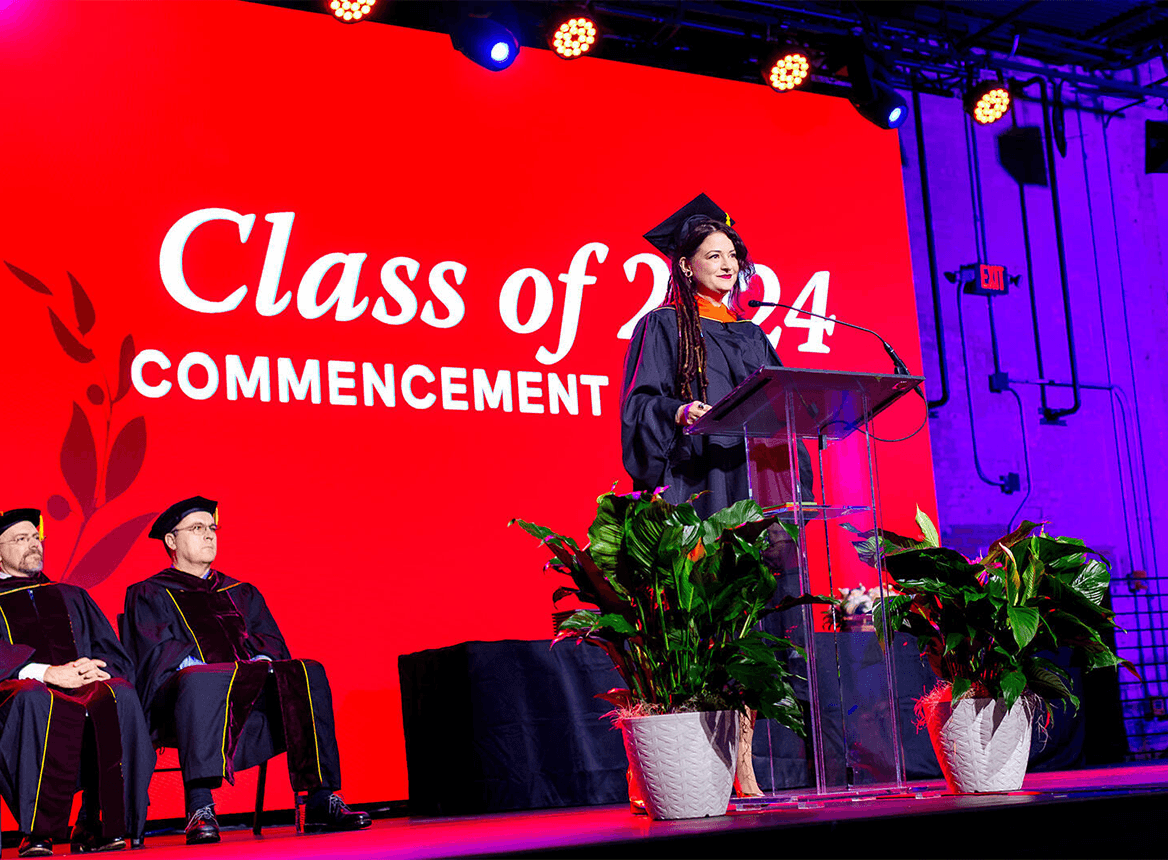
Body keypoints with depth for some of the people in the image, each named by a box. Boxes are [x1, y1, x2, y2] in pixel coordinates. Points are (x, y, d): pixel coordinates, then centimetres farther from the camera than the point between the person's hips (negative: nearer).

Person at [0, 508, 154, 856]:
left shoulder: (71, 596, 30)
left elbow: (113, 654, 19)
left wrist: (94, 669, -6)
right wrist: (47, 673, -18)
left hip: (83, 687, 3)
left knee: (118, 696, -34)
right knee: (35, 701, -41)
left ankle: (94, 826, -32)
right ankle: (37, 832, -36)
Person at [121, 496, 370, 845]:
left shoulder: (241, 593, 30)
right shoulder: (148, 595, 16)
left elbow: (271, 641, 18)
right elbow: (158, 652, 0)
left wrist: (262, 660, -6)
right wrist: (201, 667, -17)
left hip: (251, 698, 4)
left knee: (308, 674, -24)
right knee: (200, 682, -40)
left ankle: (321, 802, -32)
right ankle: (200, 810, -47)